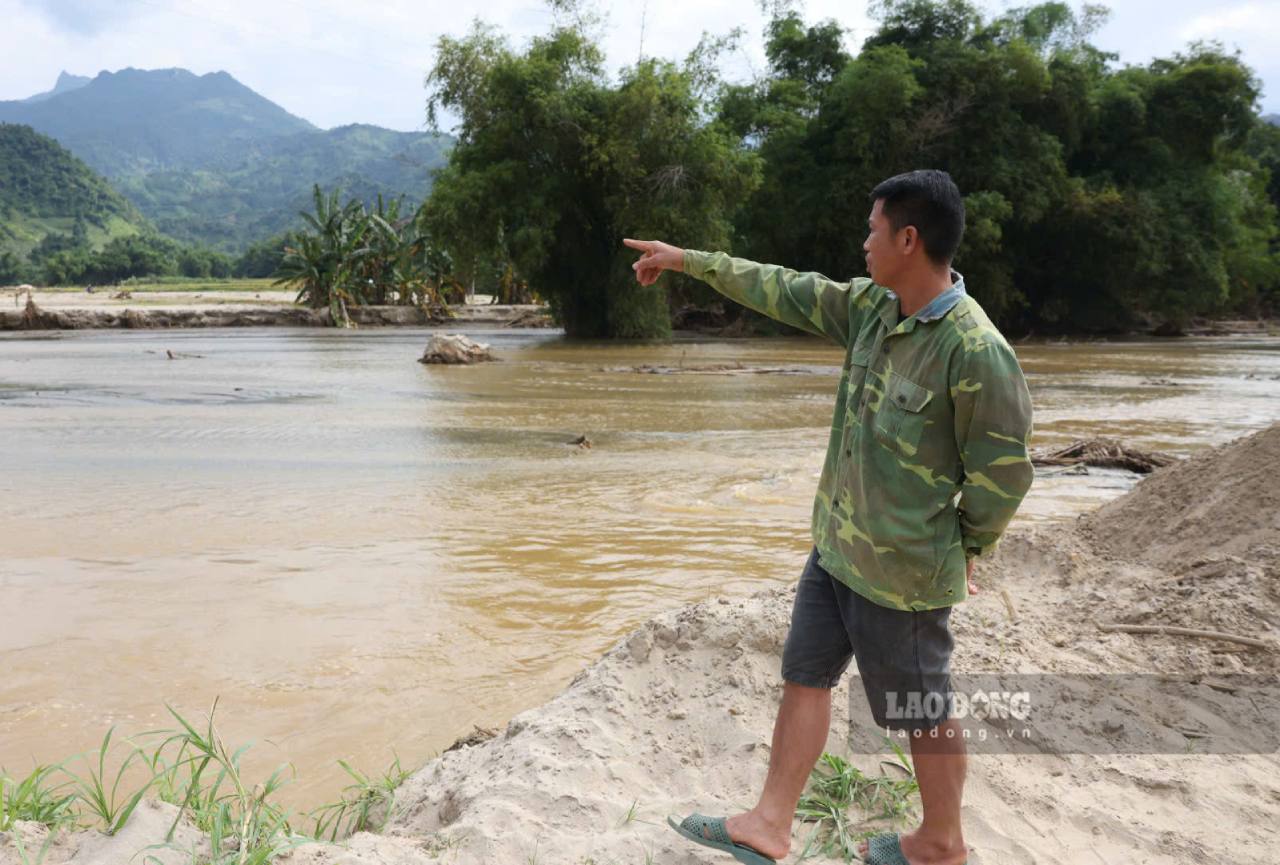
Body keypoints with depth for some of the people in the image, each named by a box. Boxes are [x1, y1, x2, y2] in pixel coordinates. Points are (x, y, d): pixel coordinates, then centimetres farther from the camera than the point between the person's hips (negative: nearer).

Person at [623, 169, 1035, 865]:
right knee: (804, 677, 14)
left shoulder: (976, 350, -23)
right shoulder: (871, 306, 1)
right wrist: (689, 260, 15)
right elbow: (781, 290, 11)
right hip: (835, 548, 8)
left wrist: (964, 549, -3)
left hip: (904, 571, -8)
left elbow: (1004, 471, -16)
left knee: (923, 711, 11)